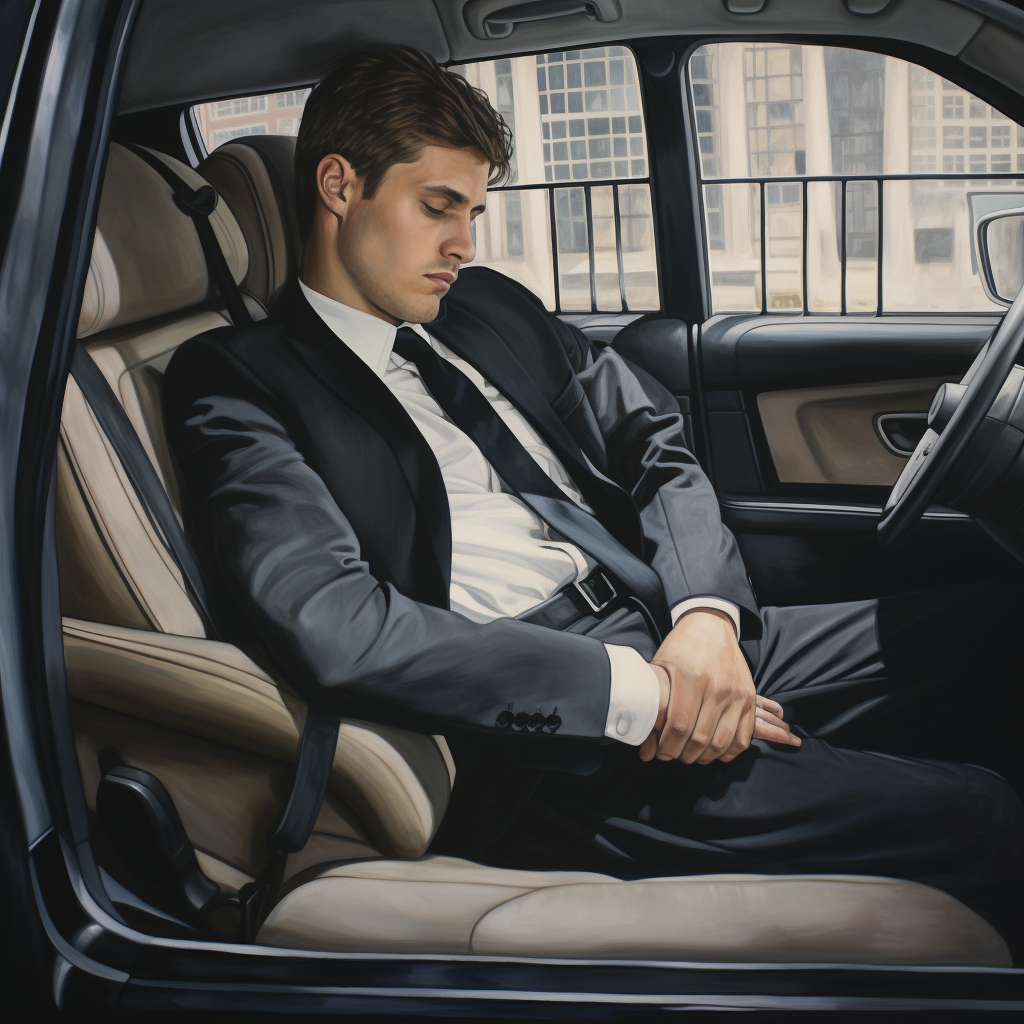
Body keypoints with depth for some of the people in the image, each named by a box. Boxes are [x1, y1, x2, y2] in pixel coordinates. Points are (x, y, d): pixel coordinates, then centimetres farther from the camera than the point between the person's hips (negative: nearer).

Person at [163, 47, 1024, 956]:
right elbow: (335, 630, -18)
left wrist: (709, 616, -7)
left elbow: (655, 447, 15)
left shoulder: (493, 308, 21)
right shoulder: (239, 383, -2)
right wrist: (638, 693, -18)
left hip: (683, 643, 8)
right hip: (534, 744, -8)